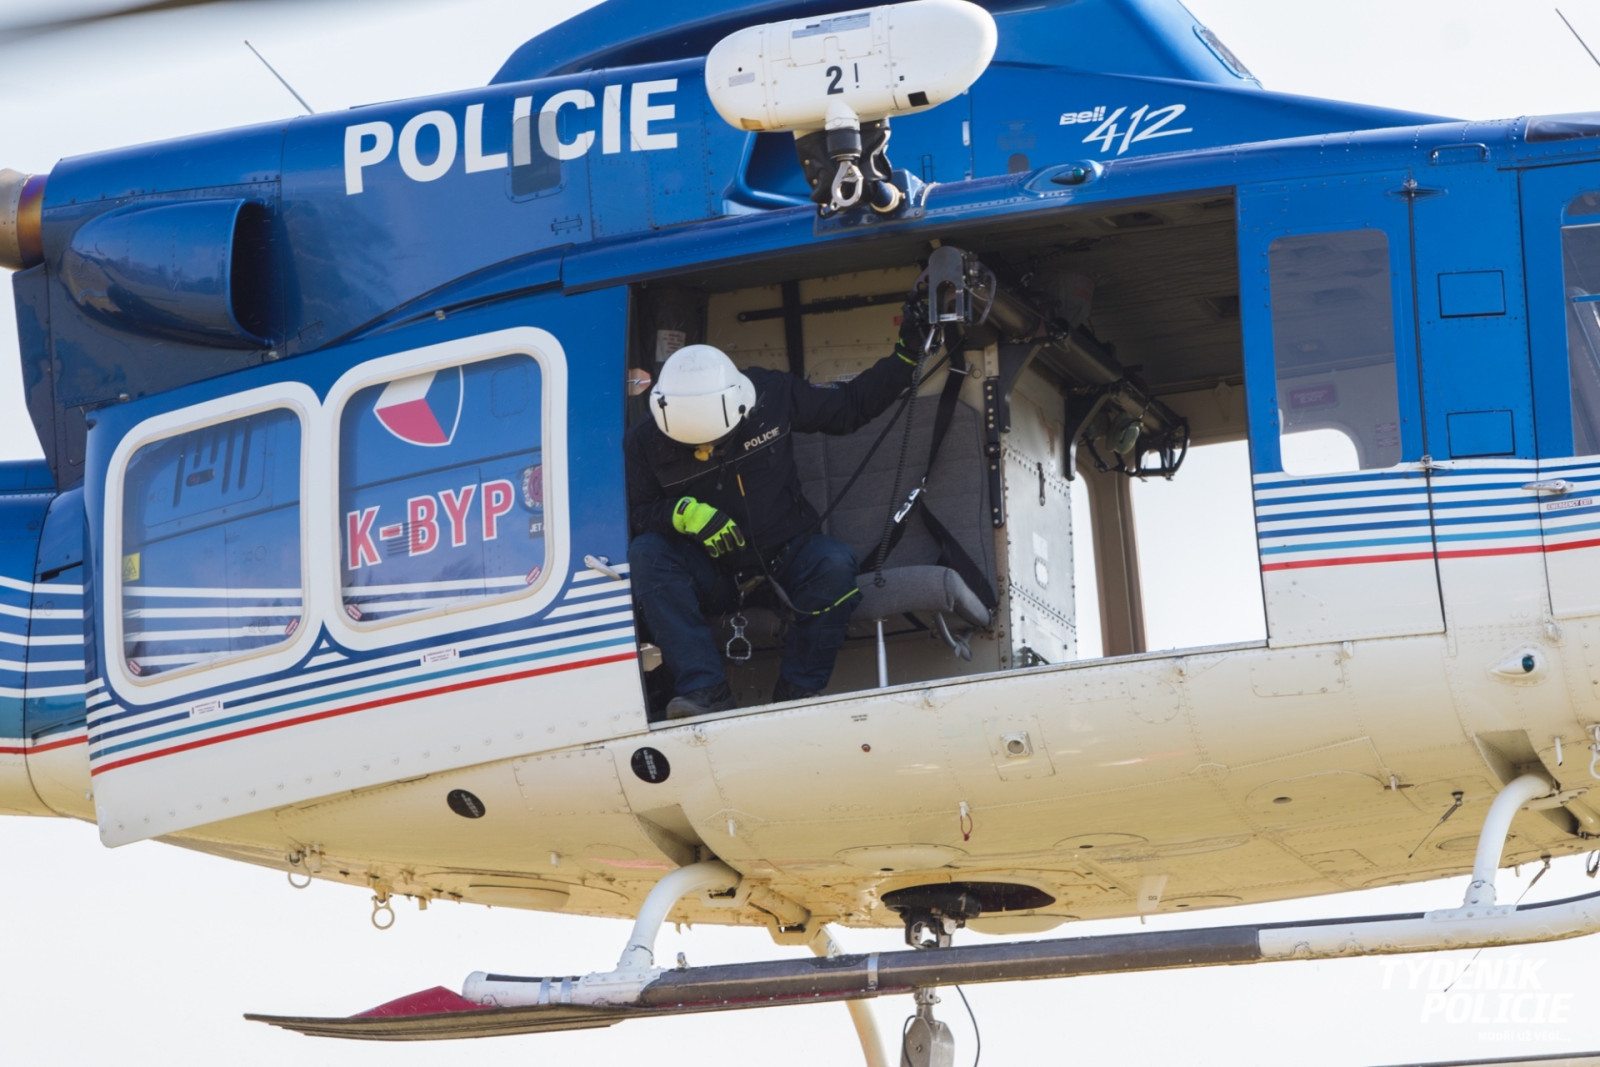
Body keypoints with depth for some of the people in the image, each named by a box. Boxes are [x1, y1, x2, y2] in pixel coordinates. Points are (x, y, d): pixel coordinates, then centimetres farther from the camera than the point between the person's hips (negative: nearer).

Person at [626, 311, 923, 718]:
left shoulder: (772, 395, -9)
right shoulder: (644, 444, -11)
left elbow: (849, 407, 3)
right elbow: (632, 516, -7)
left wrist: (906, 356, -4)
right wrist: (682, 512, -26)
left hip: (784, 560, 0)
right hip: (714, 576, 0)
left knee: (836, 564, -32)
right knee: (644, 553, -28)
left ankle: (797, 693, -22)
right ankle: (706, 692, -37)